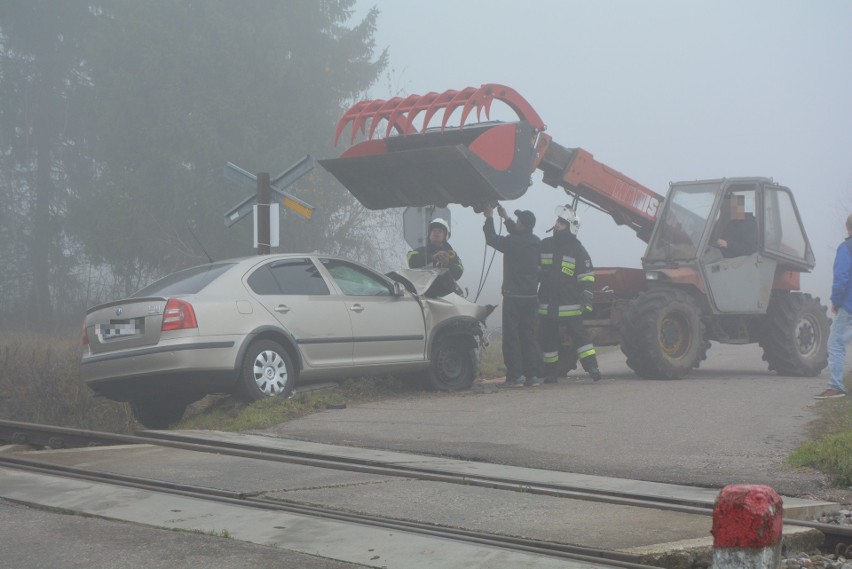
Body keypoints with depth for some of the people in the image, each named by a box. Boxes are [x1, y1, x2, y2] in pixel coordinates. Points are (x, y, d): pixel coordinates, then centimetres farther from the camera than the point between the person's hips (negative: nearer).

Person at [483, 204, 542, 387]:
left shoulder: (512, 242, -16)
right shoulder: (535, 242, 6)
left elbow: (491, 239, -1)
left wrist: (489, 217, 12)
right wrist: (506, 218, 36)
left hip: (513, 296, -6)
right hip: (531, 296, 6)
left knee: (511, 336, -2)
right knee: (528, 335, 10)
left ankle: (515, 375, -7)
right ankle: (532, 375, 9)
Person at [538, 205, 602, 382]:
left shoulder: (577, 249, -1)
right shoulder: (545, 245, 8)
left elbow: (587, 276, 1)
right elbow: (535, 271, 18)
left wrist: (587, 298, -7)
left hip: (570, 305, -4)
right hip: (547, 304, 4)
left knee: (579, 334, -6)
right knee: (548, 338, 6)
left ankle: (592, 367, -6)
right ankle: (550, 372, 14)